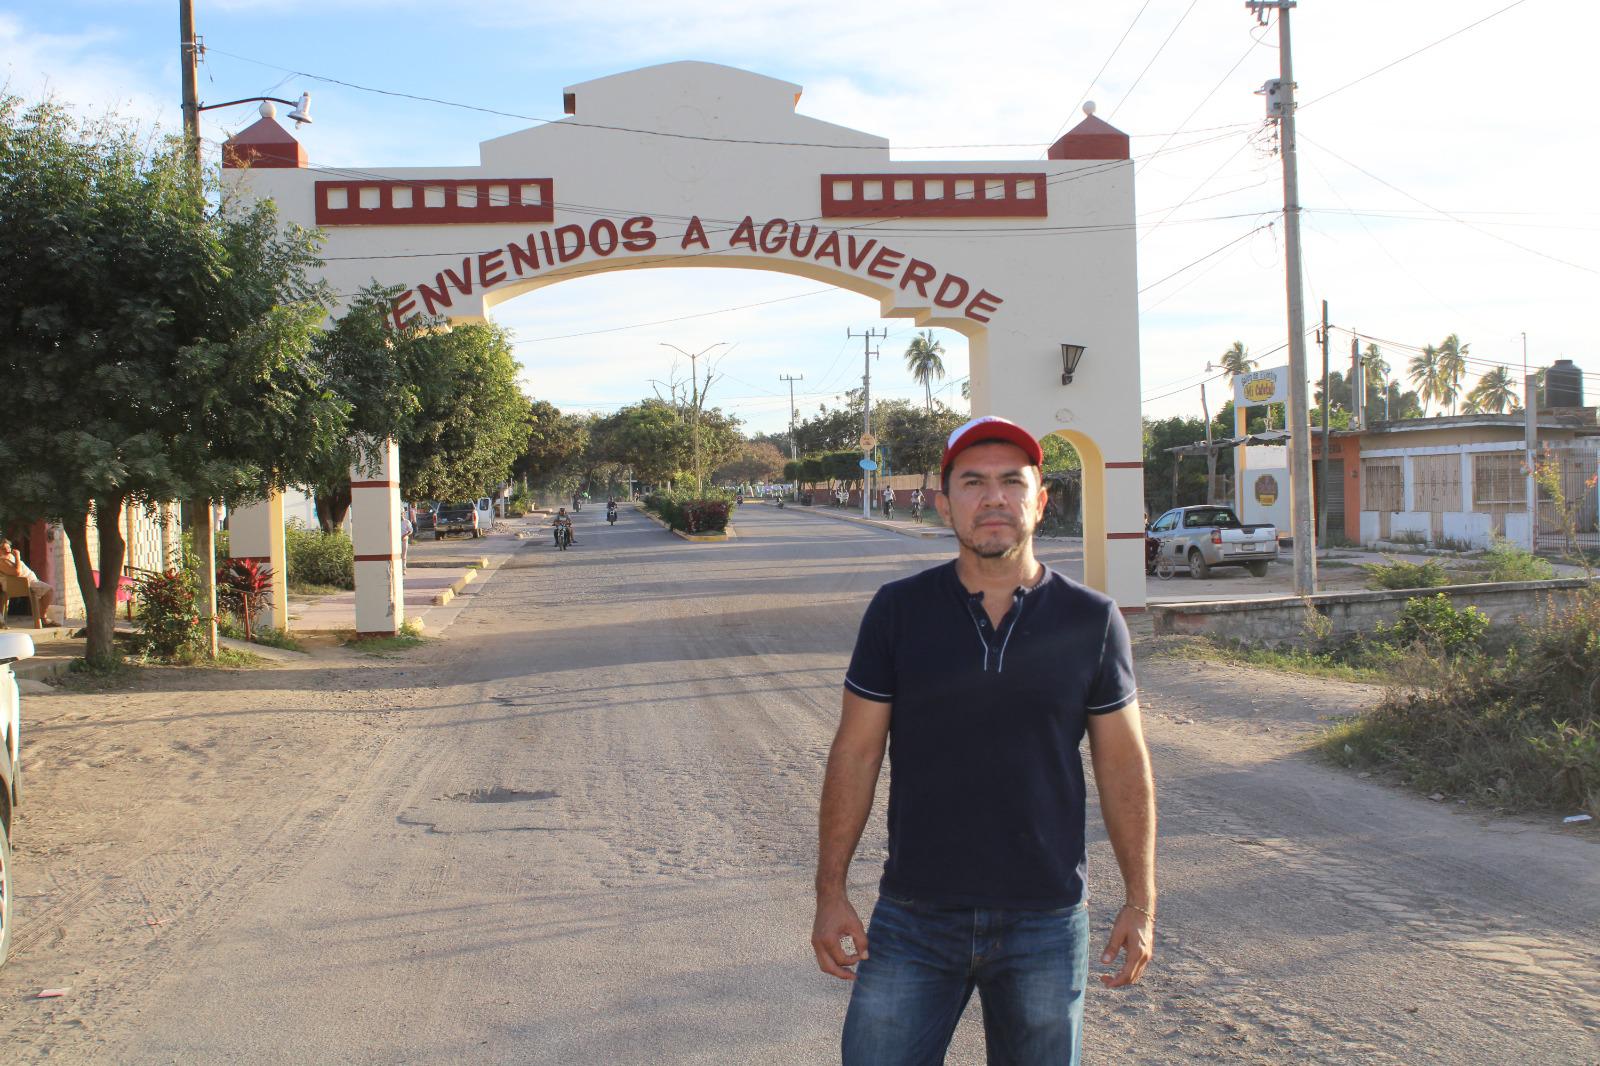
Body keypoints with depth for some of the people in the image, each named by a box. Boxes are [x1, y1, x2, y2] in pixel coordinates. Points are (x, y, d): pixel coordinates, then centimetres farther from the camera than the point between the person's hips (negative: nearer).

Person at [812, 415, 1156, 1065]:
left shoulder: (1091, 621, -2)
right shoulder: (897, 610, -3)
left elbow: (1122, 766, 3)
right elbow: (855, 753, 0)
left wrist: (1141, 902, 2)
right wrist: (830, 893, -2)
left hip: (1045, 921, 0)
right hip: (914, 918, 0)